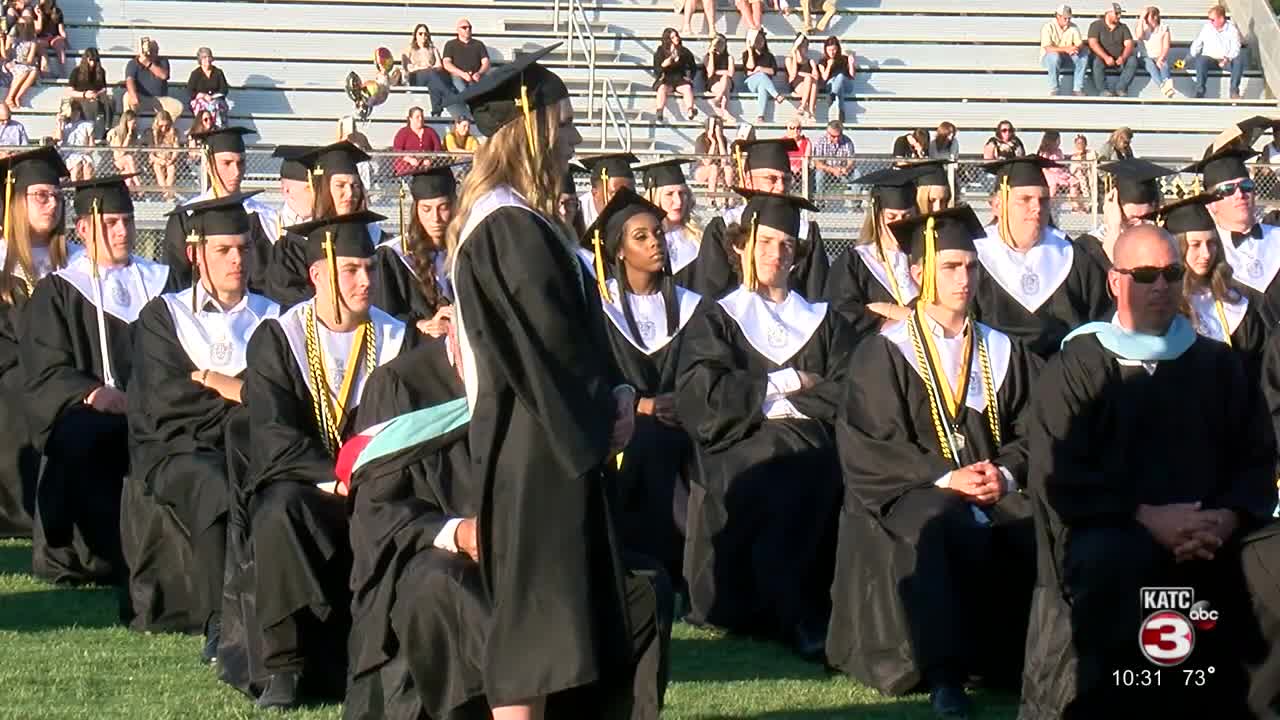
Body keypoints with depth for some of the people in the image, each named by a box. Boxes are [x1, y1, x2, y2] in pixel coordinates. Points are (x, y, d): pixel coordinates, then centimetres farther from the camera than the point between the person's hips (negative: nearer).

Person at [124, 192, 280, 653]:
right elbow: (163, 399, -2)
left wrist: (214, 381, -4)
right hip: (179, 447, -2)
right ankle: (221, 623, -38)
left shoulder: (271, 316, 21)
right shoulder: (164, 315, 14)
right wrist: (248, 396, -3)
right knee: (214, 487, -36)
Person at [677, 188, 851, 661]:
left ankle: (803, 610, -27)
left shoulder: (822, 322, 22)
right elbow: (704, 393, -4)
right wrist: (787, 383, -3)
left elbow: (846, 393, 5)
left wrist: (766, 402, -7)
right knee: (779, 458, -35)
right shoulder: (718, 321, 15)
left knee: (817, 463, -33)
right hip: (738, 451, -2)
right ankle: (795, 615, -32)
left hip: (809, 446, 2)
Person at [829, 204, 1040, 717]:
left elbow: (1030, 432, 11)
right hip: (913, 492, -3)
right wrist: (945, 478, -16)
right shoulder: (884, 354, 4)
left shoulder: (1002, 353, 17)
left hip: (995, 490, 4)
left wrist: (1007, 474, -11)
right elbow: (871, 447, -5)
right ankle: (945, 675, -36)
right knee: (945, 527, -38)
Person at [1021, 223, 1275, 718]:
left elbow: (1257, 458, 11)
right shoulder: (1077, 367, 7)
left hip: (1209, 535, 3)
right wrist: (1146, 517, -16)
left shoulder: (1216, 364, 17)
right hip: (1111, 530, -3)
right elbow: (1055, 474, -3)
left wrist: (1226, 519, -11)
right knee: (1111, 561, -37)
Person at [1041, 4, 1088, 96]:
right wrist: (1065, 49, -40)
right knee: (1054, 56, -39)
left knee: (1084, 53, -20)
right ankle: (1053, 91, -29)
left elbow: (1080, 44, -7)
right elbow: (1047, 48, -27)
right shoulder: (1048, 27, -16)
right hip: (1048, 57, -5)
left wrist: (1074, 49, -33)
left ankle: (1077, 89, -20)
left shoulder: (1073, 27, 0)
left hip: (1067, 57, 5)